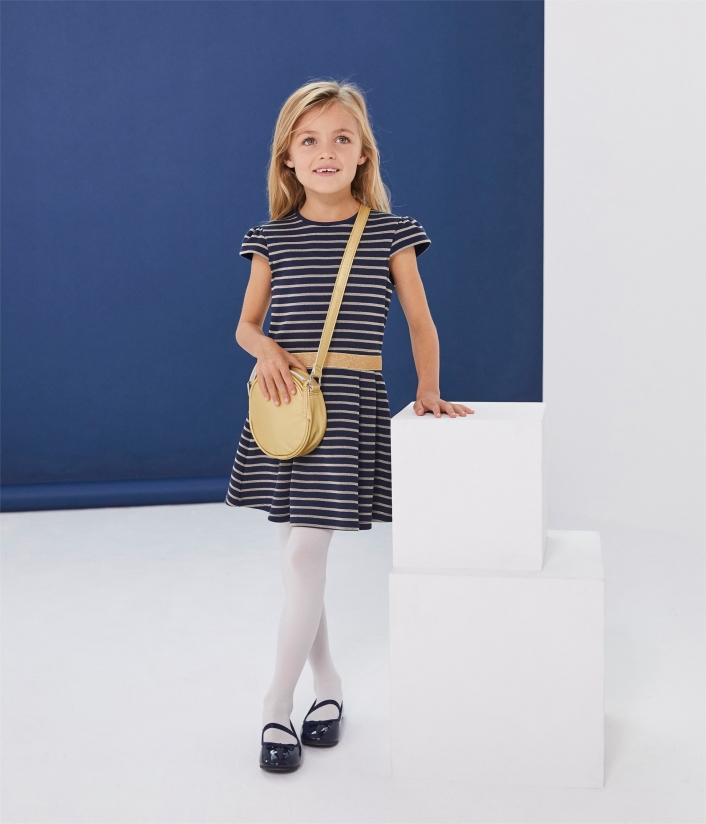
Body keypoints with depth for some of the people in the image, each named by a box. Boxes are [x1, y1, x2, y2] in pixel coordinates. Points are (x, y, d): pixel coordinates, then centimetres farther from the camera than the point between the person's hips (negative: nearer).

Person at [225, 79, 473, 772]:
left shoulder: (389, 232, 1)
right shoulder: (272, 238, 7)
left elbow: (420, 322, 6)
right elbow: (246, 325, 12)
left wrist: (428, 389, -6)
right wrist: (265, 349, -10)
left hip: (351, 401, -3)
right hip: (289, 399, 3)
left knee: (305, 552, -7)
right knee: (296, 550, 9)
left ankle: (278, 705, 5)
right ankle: (326, 682, 27)